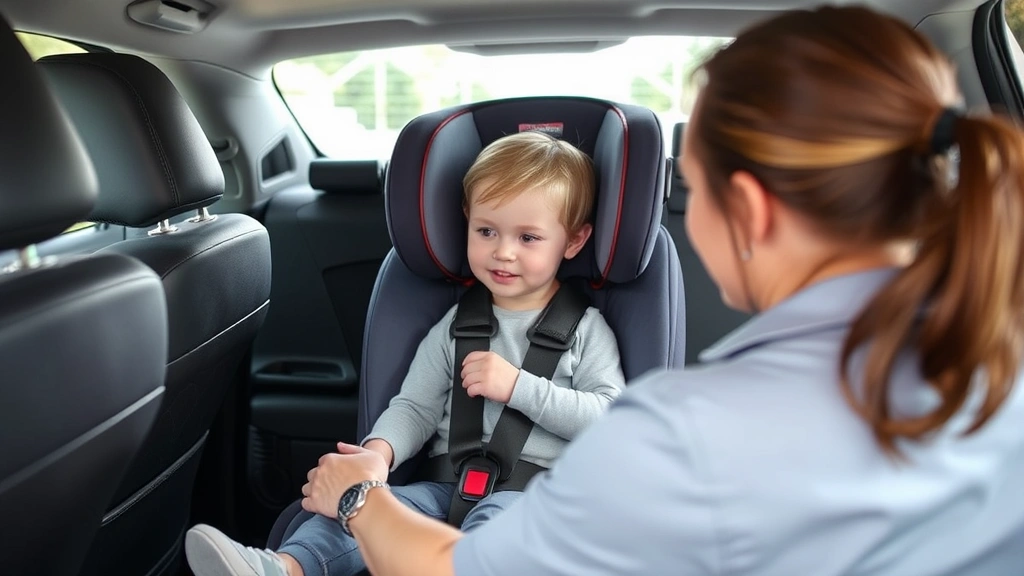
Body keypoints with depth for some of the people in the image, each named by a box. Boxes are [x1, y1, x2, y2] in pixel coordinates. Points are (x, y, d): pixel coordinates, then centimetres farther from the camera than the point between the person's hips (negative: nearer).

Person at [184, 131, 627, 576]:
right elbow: (415, 406, 11)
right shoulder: (455, 325, 15)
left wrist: (519, 387, -13)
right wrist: (379, 451, -11)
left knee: (497, 516, -36)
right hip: (449, 485, 4)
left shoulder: (584, 330, 5)